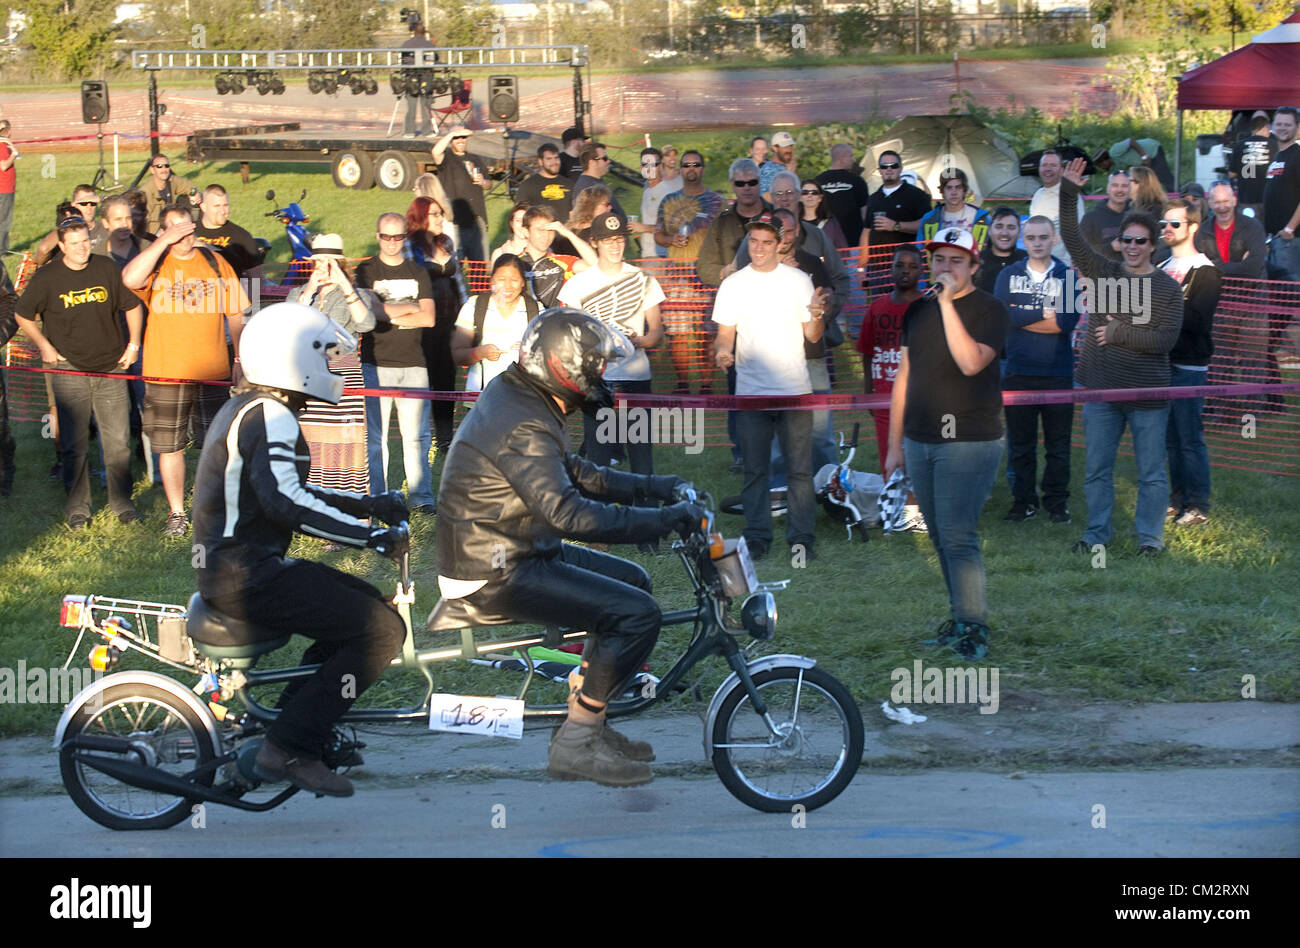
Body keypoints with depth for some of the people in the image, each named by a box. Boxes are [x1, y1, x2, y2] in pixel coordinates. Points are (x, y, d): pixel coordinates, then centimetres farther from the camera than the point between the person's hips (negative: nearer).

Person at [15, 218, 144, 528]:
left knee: (118, 441, 3)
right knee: (73, 444, 2)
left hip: (110, 366, 1)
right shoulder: (46, 278, -4)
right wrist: (44, 346, 3)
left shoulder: (107, 268, 0)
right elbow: (22, 315, 10)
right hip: (70, 369, -1)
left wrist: (133, 344, 8)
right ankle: (77, 507, 14)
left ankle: (122, 503, 16)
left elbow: (133, 305, 14)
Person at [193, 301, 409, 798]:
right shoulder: (271, 416, -14)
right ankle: (290, 750, -13)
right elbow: (285, 503, -27)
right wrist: (373, 536, -25)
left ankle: (286, 722, 14)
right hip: (246, 575, -11)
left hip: (226, 565, 11)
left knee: (369, 604, 17)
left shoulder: (245, 408, 19)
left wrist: (368, 504, 19)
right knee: (382, 629, -14)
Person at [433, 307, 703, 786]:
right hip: (497, 575, -11)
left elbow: (575, 475, 17)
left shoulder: (512, 397, 9)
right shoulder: (522, 428, -24)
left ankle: (586, 724, 21)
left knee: (632, 582, 19)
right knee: (637, 613, -16)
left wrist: (656, 487, 8)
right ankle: (575, 743, -7)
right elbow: (569, 513, -33)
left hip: (515, 550, 11)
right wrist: (665, 520, -31)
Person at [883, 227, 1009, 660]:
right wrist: (895, 444, 15)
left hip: (969, 441, -6)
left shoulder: (988, 309, -6)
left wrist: (948, 303, -23)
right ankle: (960, 615, 18)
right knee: (940, 538, 10)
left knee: (958, 538, -10)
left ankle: (974, 629, -5)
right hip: (919, 441, 6)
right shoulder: (917, 310, 13)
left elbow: (970, 362, -24)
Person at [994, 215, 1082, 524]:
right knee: (1020, 443, 7)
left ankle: (1057, 501, 14)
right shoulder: (1008, 276, 8)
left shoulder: (1068, 277, 4)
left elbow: (1068, 321, -12)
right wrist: (1045, 316, -9)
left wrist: (1021, 319, -8)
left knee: (1058, 444, 4)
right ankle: (1023, 501, 16)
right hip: (1018, 373, 1)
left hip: (1058, 373, -1)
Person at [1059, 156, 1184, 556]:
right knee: (1096, 469, 9)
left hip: (1148, 392, -3)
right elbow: (1073, 239, -4)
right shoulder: (1104, 273, 5)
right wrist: (1067, 195, -15)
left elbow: (1165, 339, -12)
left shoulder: (1168, 289, -3)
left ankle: (1150, 536, 15)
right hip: (1101, 389, 3)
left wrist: (1118, 334, -13)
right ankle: (1098, 532, 21)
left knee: (1151, 471, 5)